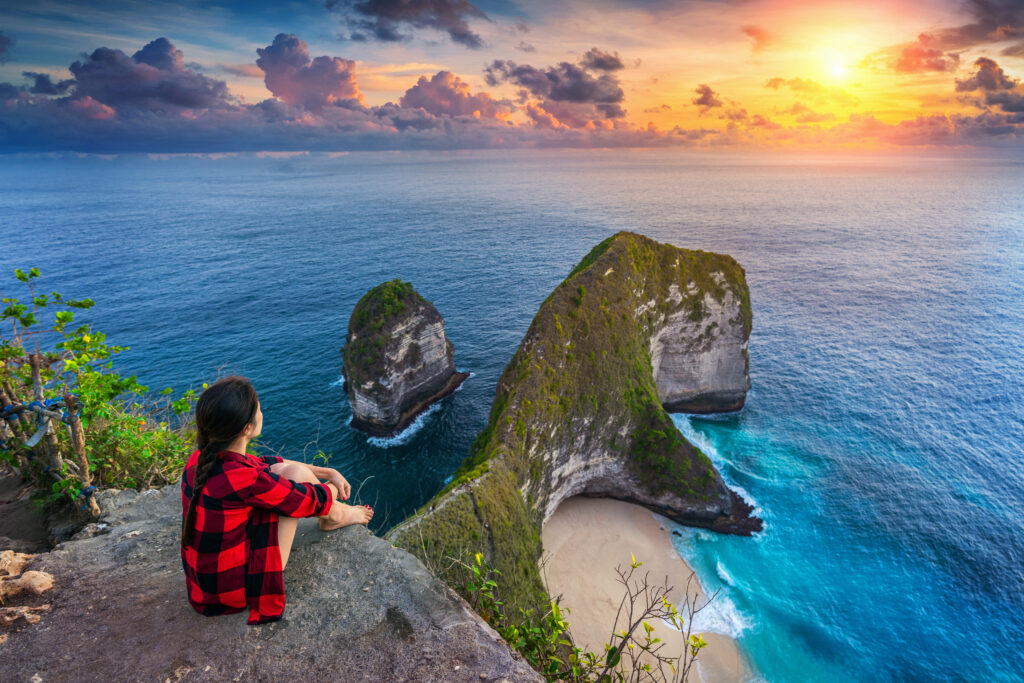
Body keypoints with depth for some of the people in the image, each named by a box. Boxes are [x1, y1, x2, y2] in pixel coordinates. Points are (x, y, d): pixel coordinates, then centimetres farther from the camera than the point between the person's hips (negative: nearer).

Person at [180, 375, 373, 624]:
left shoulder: (202, 458, -8)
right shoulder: (243, 480, -33)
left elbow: (266, 464, 8)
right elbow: (313, 500, -17)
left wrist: (329, 473, 10)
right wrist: (332, 487, 7)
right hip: (237, 590, -8)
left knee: (281, 470, 6)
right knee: (294, 474, -8)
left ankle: (333, 512, 28)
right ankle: (335, 515, 21)